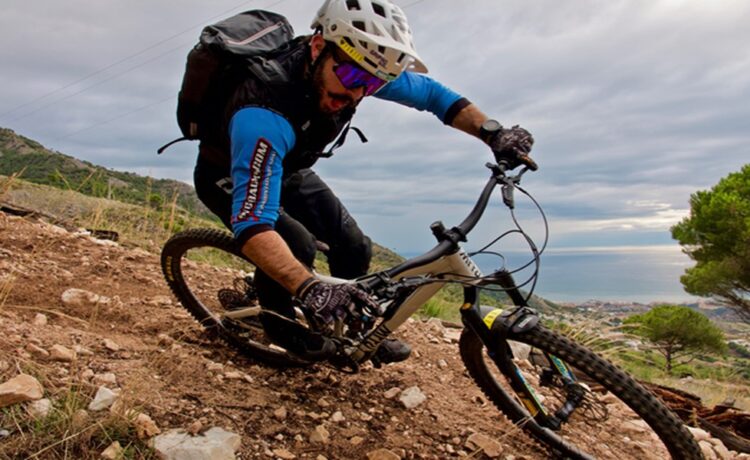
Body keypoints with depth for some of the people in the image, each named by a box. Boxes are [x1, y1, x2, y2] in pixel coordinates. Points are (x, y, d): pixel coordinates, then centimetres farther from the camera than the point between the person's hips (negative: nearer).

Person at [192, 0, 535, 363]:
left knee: (353, 246, -2)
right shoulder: (265, 112, -43)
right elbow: (252, 225, -48)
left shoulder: (357, 70, -23)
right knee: (296, 245, -30)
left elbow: (431, 92, -9)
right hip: (227, 176, -5)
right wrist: (310, 289, -61)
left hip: (285, 170, 6)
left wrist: (493, 133, -20)